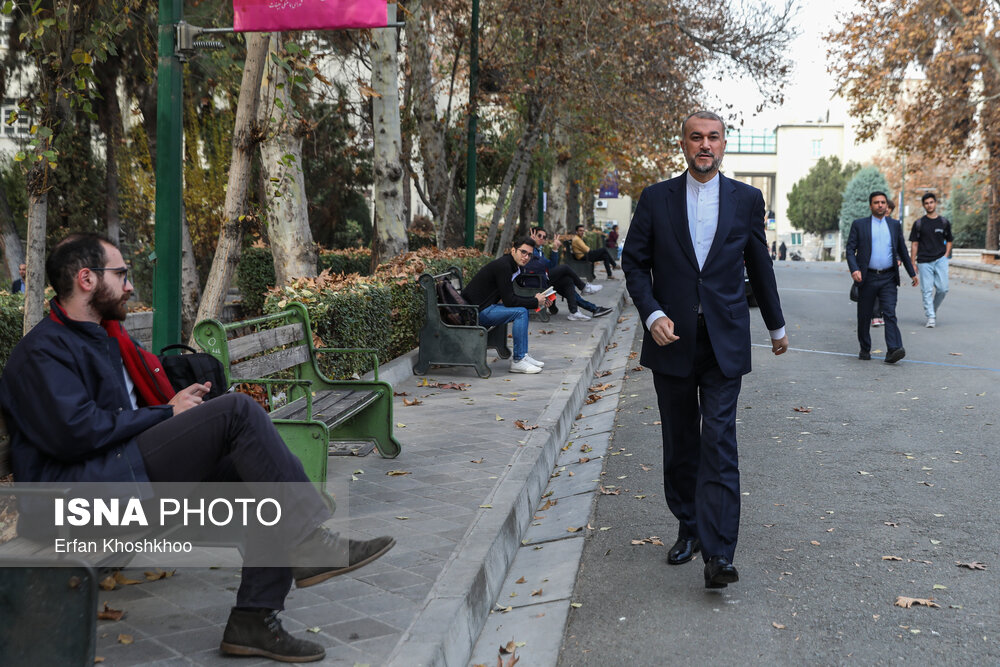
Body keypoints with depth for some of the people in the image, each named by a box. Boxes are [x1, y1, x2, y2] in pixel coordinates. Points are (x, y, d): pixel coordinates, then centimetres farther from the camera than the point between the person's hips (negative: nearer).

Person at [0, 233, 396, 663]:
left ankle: (253, 620, -10)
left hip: (133, 476, 10)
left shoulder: (106, 337, 26)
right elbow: (74, 432, -19)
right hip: (78, 486, -10)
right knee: (238, 410, -21)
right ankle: (311, 545, -20)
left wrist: (179, 403, 10)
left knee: (268, 475, -6)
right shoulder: (42, 351, -5)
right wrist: (167, 412, -10)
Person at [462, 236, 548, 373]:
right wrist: (535, 302, -12)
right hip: (475, 311, -11)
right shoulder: (503, 266, -19)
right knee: (520, 312, -18)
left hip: (484, 307, 11)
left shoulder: (512, 266, 12)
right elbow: (508, 300, -22)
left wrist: (534, 299, 5)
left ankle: (523, 355, 15)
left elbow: (511, 297, 18)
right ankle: (517, 361, -13)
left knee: (522, 309, 15)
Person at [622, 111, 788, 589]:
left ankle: (718, 554, -11)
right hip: (672, 339, 1)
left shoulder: (746, 199, 5)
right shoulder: (656, 199, 3)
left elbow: (759, 266, 14)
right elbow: (634, 261, 3)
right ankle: (688, 529, 27)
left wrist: (776, 326, 22)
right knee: (680, 442, 11)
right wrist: (652, 314, -12)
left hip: (724, 341, -1)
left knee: (719, 442, -9)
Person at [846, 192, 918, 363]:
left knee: (890, 314, -11)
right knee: (864, 316, 7)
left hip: (888, 278, 1)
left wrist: (912, 273, 21)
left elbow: (902, 250, 19)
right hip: (867, 278, -1)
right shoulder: (859, 225, 4)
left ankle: (893, 350, -20)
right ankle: (865, 349, 21)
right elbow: (850, 249, -2)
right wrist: (854, 269, -18)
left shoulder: (895, 225, 12)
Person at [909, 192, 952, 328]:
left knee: (943, 288, -7)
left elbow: (949, 241, 18)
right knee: (927, 290, -4)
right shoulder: (919, 224, 5)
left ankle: (934, 308, 17)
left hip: (940, 259, 1)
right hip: (924, 261, -1)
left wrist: (946, 255, 2)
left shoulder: (944, 222, 10)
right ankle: (930, 317, 0)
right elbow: (914, 244, 5)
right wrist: (913, 263, -1)